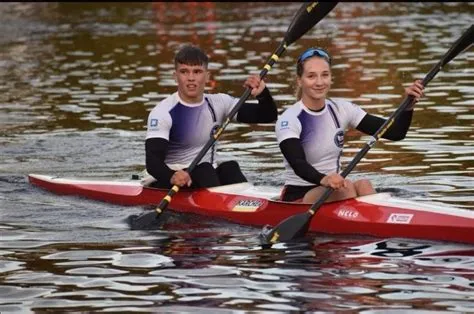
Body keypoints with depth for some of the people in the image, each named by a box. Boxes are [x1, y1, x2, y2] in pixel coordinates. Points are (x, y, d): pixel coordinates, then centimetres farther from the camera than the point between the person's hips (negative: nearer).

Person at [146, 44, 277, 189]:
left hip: (210, 177, 5)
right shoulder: (162, 113, -10)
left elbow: (268, 116, 3)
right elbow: (153, 161, -21)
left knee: (229, 168, -24)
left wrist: (262, 94, -19)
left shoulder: (218, 104, 5)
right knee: (204, 169, -30)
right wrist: (172, 177, -43)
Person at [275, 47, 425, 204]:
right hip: (297, 197, -4)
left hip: (332, 190, 5)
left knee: (363, 186, -27)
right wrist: (323, 179, -49)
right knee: (346, 188, -31)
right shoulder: (288, 120, -12)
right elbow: (298, 164, -29)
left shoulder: (341, 110, 4)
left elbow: (395, 133, -1)